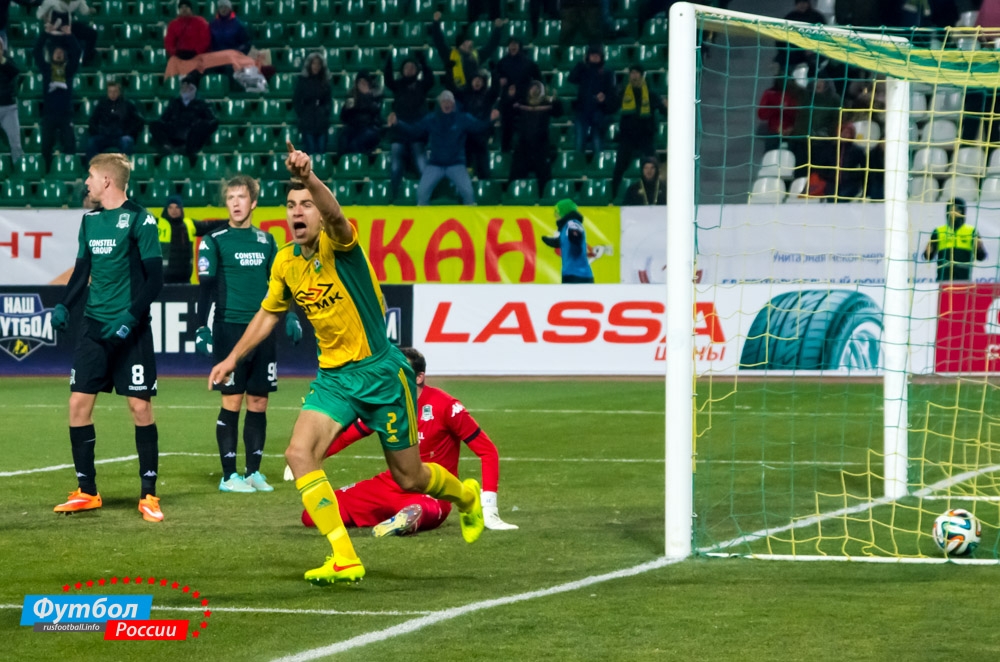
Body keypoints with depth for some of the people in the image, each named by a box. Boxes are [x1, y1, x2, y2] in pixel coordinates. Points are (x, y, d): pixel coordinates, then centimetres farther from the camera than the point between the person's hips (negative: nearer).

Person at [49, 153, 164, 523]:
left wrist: (131, 317, -19)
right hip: (93, 326, 6)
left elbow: (155, 277, -10)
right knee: (78, 403, 0)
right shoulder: (90, 221, 11)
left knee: (140, 407, -4)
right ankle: (86, 492, 10)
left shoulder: (139, 220, -8)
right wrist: (64, 306, 2)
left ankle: (149, 495, 5)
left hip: (130, 330, -6)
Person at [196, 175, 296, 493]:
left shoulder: (266, 240, 12)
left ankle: (254, 472, 12)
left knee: (258, 402, 5)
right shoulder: (215, 241, -1)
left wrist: (289, 315, 9)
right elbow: (206, 287, -5)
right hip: (229, 329, -4)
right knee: (232, 401, -5)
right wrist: (202, 328, -13)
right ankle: (229, 476, 0)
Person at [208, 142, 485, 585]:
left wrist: (309, 178, -59)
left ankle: (465, 495, 41)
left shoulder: (339, 243, -16)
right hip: (333, 377, 5)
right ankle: (344, 560, -16)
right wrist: (234, 357, 16)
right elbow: (269, 313, 20)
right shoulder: (286, 262, 2)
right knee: (299, 453, -18)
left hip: (380, 372, -5)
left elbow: (334, 214, -41)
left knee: (409, 479, 6)